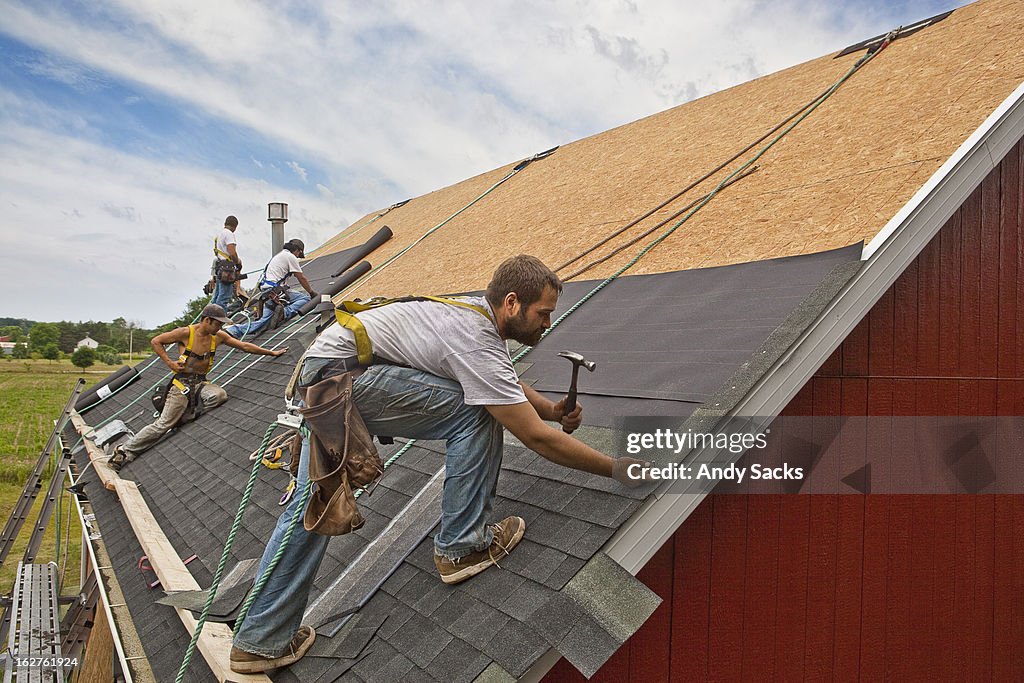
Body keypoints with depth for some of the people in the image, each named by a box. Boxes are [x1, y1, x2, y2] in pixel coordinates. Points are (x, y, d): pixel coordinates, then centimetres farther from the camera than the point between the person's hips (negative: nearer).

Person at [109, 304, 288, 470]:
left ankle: (188, 413, -8)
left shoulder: (218, 336, 4)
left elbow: (244, 346, 11)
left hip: (201, 383, 5)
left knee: (220, 395, -29)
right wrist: (169, 363, -11)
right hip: (182, 382, -5)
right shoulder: (186, 333, -10)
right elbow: (155, 341, -2)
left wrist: (271, 352, 12)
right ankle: (124, 451, 3)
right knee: (163, 424, -10)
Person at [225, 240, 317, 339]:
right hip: (275, 290, -9)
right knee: (305, 298, -10)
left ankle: (232, 330, -4)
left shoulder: (279, 255, 28)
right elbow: (302, 279, 1)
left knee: (264, 320, 3)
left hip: (266, 291, 9)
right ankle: (285, 313, -28)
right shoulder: (291, 257, 0)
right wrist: (312, 292, 12)